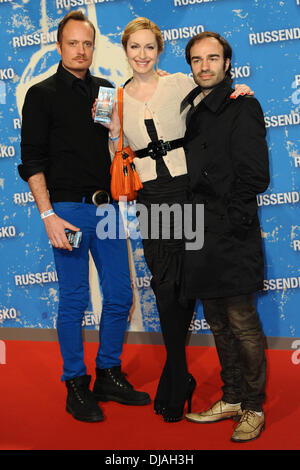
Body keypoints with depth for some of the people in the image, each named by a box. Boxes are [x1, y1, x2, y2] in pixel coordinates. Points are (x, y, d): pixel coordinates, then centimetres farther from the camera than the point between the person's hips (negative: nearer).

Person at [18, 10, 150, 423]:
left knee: (119, 296, 7)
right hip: (69, 207, -5)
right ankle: (76, 385, 14)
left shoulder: (108, 91, 14)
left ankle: (109, 376, 23)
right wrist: (48, 215, -13)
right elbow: (32, 160, -4)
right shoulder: (43, 94, 1)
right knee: (74, 301, 0)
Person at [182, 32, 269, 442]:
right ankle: (232, 399, 28)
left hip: (230, 238, -8)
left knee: (243, 325, -1)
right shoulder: (190, 107, 16)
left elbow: (255, 176, -13)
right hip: (202, 238, 8)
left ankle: (253, 408, 13)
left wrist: (230, 222, -14)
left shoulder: (241, 107, -7)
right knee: (219, 324, 15)